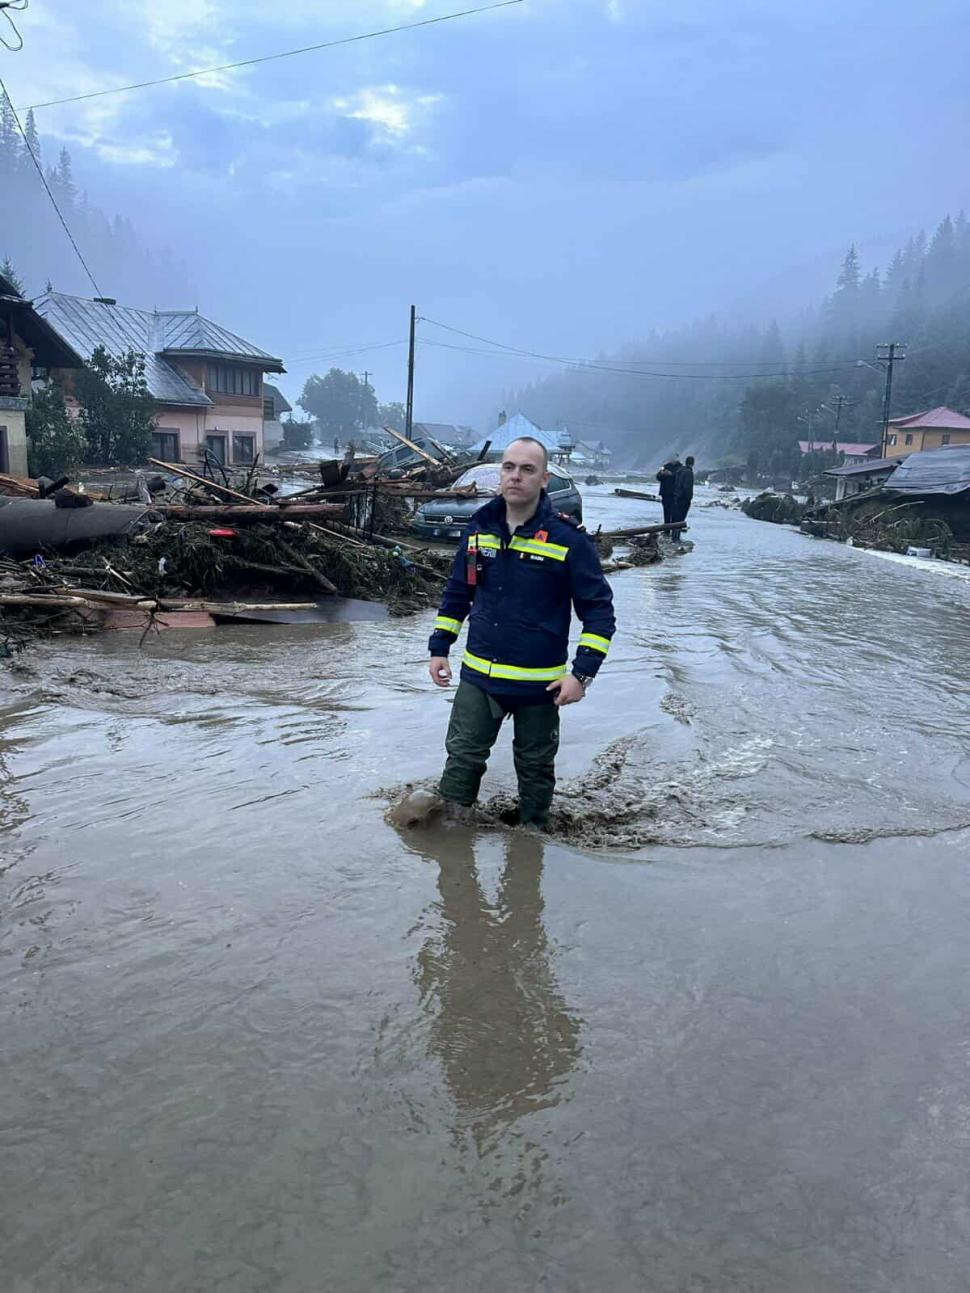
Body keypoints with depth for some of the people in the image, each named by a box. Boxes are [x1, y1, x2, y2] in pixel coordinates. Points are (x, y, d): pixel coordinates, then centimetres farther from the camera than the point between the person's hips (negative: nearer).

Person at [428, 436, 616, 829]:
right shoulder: (480, 527, 1)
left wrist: (582, 673, -16)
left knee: (535, 767, 14)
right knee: (462, 758, 6)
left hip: (539, 683, -3)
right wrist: (439, 648, 10)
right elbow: (456, 593, 13)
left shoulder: (568, 539, -12)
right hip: (478, 677, 3)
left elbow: (599, 610, -10)